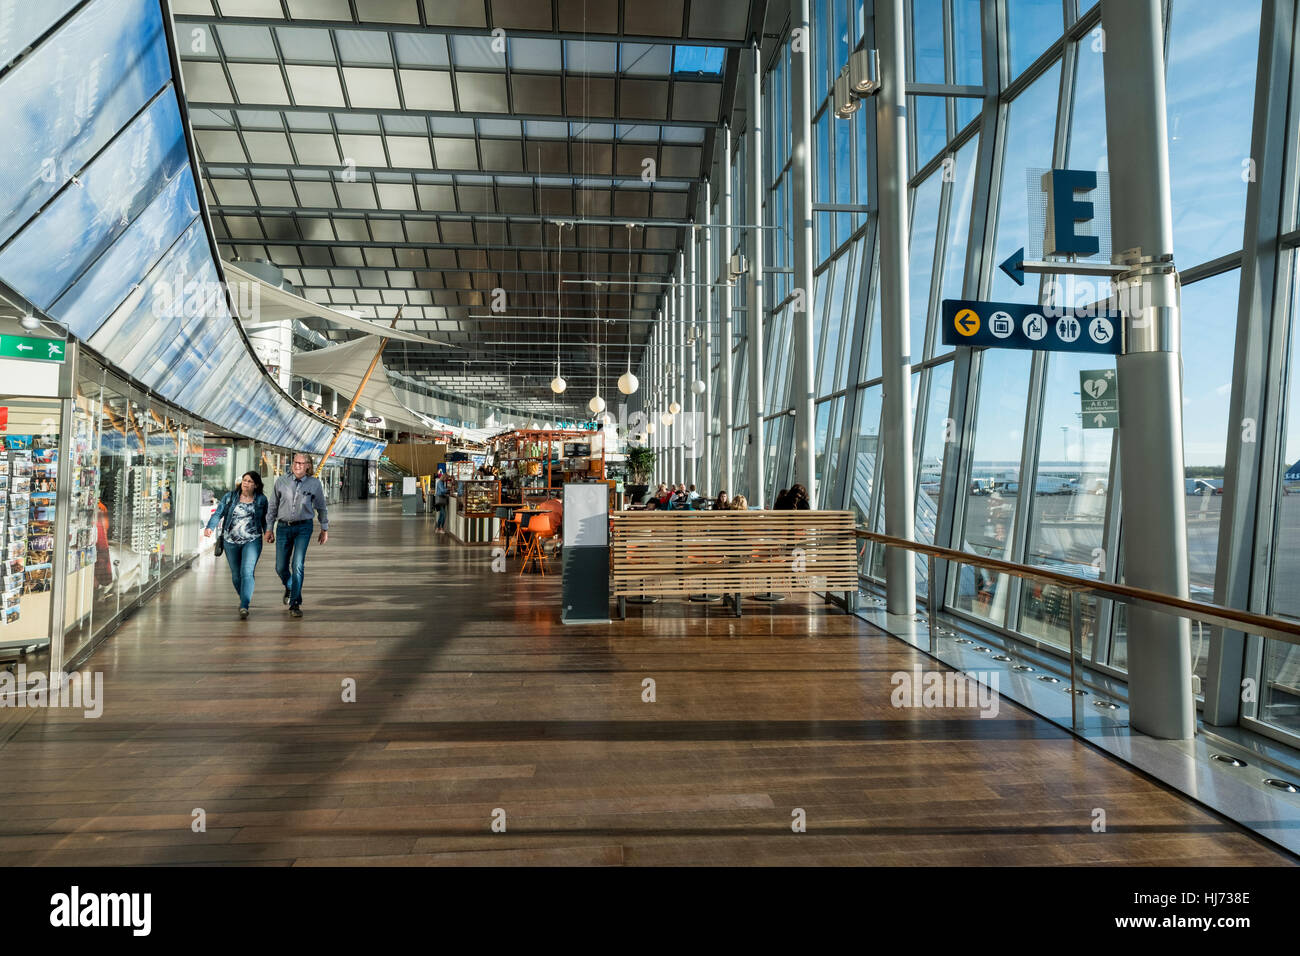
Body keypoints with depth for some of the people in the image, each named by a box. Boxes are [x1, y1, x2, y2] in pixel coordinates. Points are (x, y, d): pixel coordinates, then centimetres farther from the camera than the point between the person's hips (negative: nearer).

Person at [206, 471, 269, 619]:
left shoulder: (261, 499, 4)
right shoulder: (230, 496, 3)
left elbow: (264, 519, 14)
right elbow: (218, 513, -4)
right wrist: (210, 527, -19)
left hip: (252, 541, -2)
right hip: (231, 541, 2)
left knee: (247, 572, -15)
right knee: (236, 574, 11)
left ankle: (244, 607, -21)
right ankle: (245, 597, 34)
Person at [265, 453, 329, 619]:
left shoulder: (314, 483, -2)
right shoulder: (281, 481, 0)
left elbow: (321, 507, 9)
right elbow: (273, 506, 8)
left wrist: (325, 529, 13)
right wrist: (269, 528, 8)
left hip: (303, 528, -2)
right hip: (283, 527, 2)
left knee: (297, 565, -12)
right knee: (280, 567, 6)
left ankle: (295, 604, -4)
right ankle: (289, 587, 40)